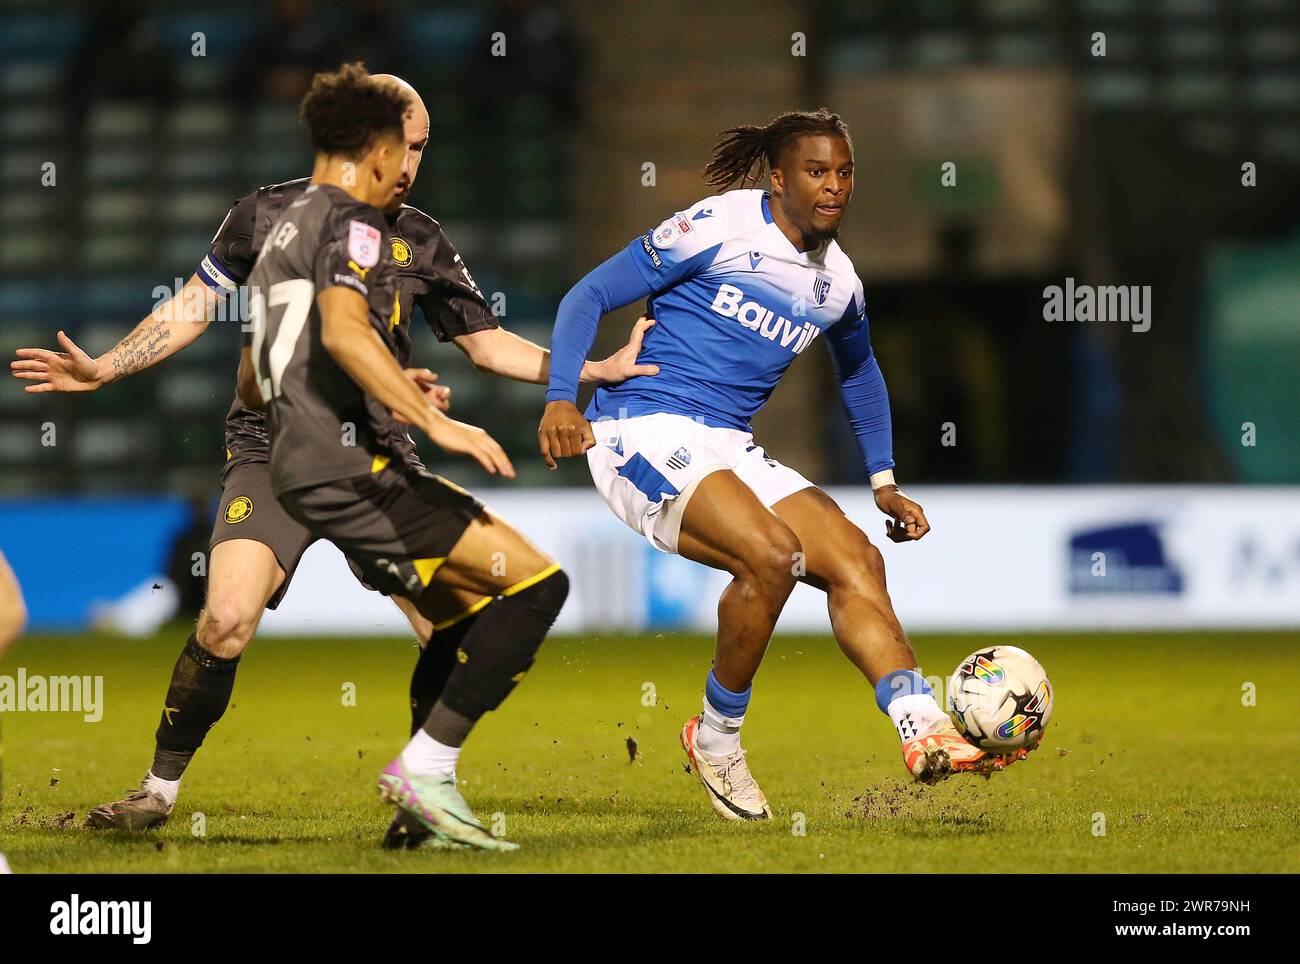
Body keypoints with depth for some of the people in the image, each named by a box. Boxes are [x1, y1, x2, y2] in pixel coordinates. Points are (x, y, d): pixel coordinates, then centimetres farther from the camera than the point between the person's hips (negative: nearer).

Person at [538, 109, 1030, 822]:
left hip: (729, 452, 7)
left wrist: (883, 482, 28)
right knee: (772, 553, -28)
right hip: (642, 433, -7)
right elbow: (589, 296, -6)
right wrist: (561, 398, -19)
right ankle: (716, 737, -8)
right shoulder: (718, 228, -8)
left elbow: (859, 371, 34)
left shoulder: (836, 281, 12)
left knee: (856, 559, -13)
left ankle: (925, 732, -26)